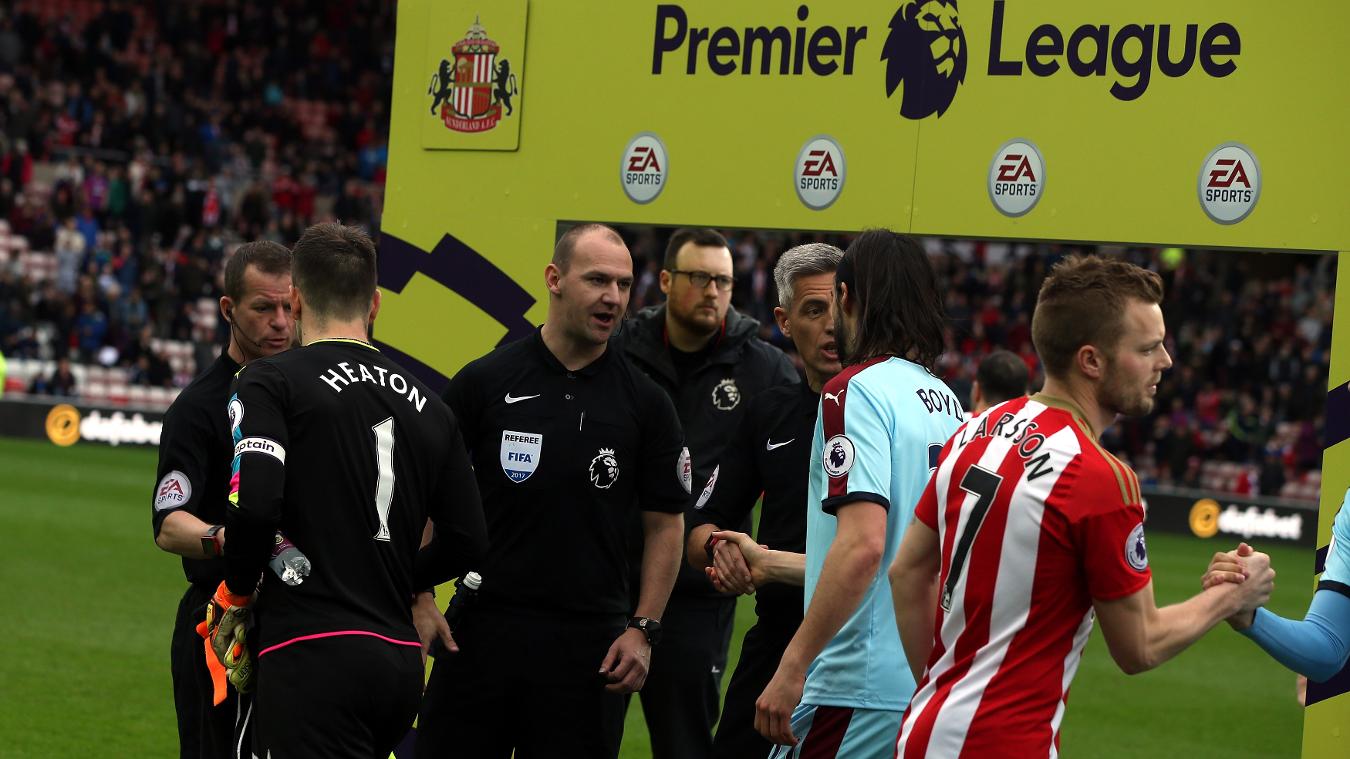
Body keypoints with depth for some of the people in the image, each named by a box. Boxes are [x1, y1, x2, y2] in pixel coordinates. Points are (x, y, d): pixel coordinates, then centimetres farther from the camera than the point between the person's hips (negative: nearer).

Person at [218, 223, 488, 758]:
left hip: (312, 658, -6)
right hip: (402, 663, 6)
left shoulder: (269, 382, -3)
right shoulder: (427, 406, 14)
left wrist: (237, 592, 1)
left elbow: (253, 503, -17)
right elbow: (468, 540, 13)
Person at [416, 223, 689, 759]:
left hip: (589, 644, 0)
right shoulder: (484, 382, 1)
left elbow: (665, 523, 7)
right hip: (480, 629, 0)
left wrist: (644, 628, -2)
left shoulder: (645, 402, 4)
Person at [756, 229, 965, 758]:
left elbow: (863, 545, -22)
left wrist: (792, 668, -19)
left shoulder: (855, 391, -10)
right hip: (933, 686, 8)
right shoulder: (945, 399, 14)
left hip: (861, 689, -8)